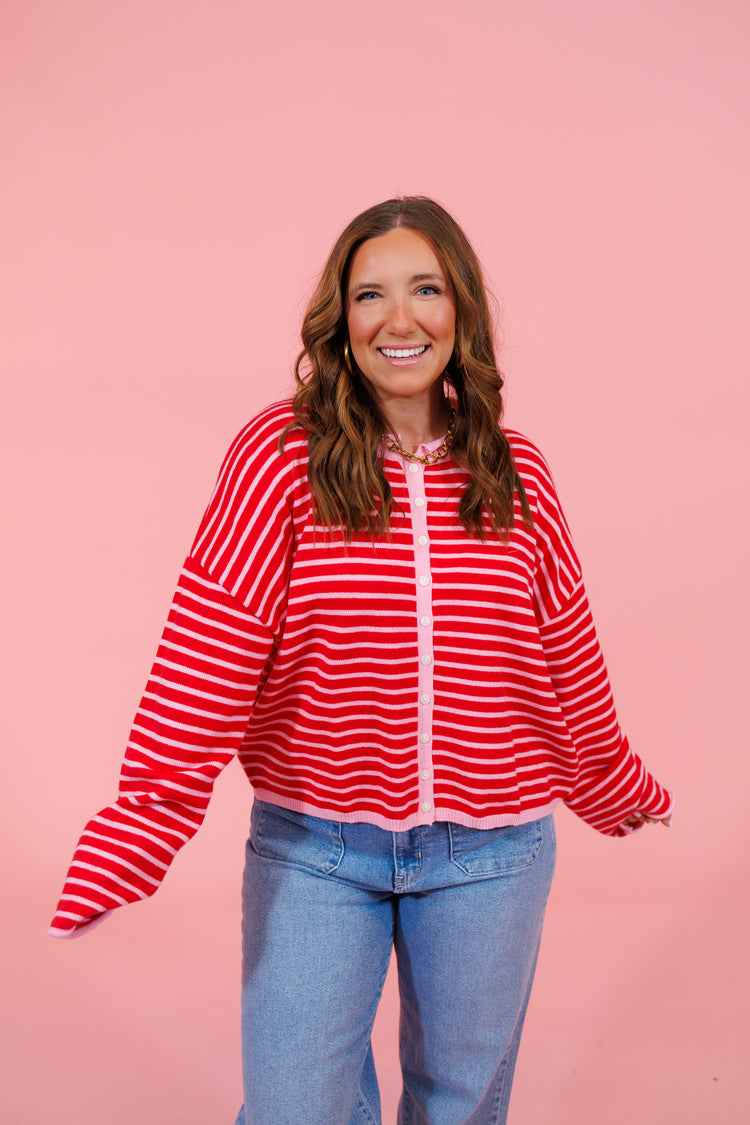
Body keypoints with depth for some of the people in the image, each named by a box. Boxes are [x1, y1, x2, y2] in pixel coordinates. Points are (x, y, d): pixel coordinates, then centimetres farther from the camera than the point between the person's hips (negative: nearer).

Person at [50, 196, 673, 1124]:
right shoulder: (279, 454, -11)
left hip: (490, 857, 3)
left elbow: (565, 655, 10)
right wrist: (145, 821, -22)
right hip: (312, 853, -2)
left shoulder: (516, 474, -1)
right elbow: (209, 649, -16)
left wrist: (615, 789, 20)